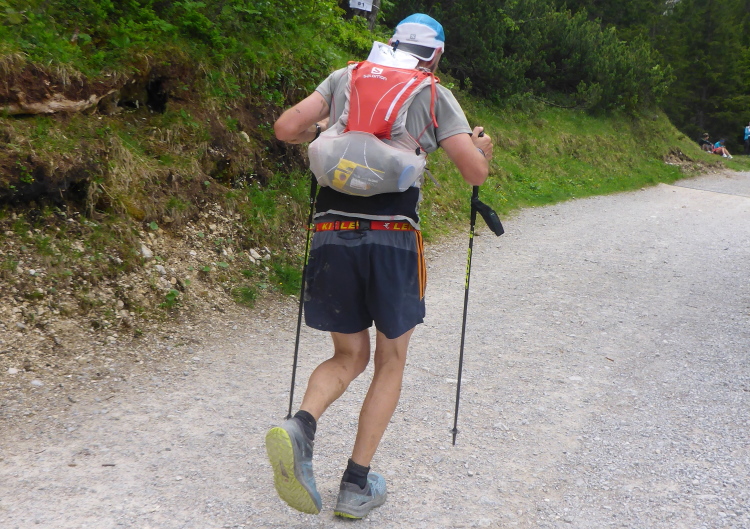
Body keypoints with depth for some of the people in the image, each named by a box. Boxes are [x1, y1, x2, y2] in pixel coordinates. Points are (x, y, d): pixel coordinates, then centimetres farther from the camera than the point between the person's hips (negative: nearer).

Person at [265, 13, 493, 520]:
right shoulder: (435, 96, 8)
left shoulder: (344, 78, 15)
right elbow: (475, 172, 3)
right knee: (391, 361, 14)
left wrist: (320, 131, 28)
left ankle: (300, 427, -11)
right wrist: (482, 147, 26)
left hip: (332, 234, 3)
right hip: (392, 238, -3)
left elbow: (285, 128, 6)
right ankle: (356, 486, 13)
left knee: (350, 355, 18)